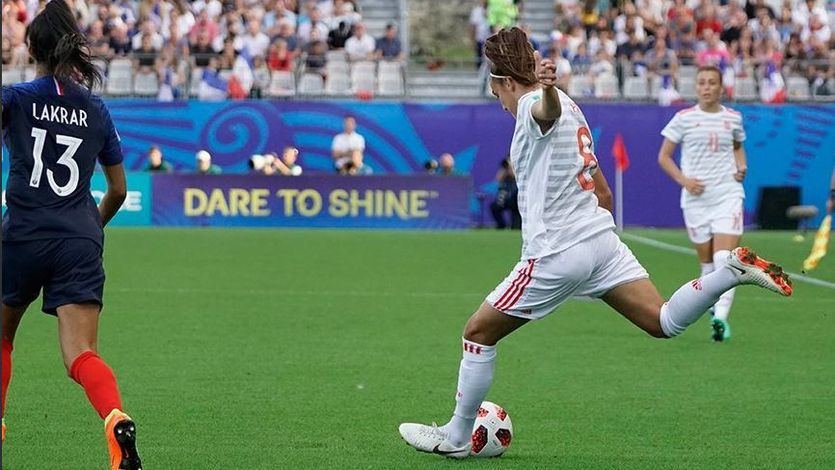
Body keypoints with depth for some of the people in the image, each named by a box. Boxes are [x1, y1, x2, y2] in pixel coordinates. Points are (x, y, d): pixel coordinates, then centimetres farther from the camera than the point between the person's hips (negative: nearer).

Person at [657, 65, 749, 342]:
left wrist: (741, 167, 7)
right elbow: (663, 156, 6)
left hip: (728, 194, 0)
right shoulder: (684, 119, 2)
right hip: (696, 198, 0)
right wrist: (684, 180, -8)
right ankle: (715, 306, 32)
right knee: (707, 262, 7)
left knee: (725, 258, -17)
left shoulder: (733, 118, 8)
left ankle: (721, 318, -25)